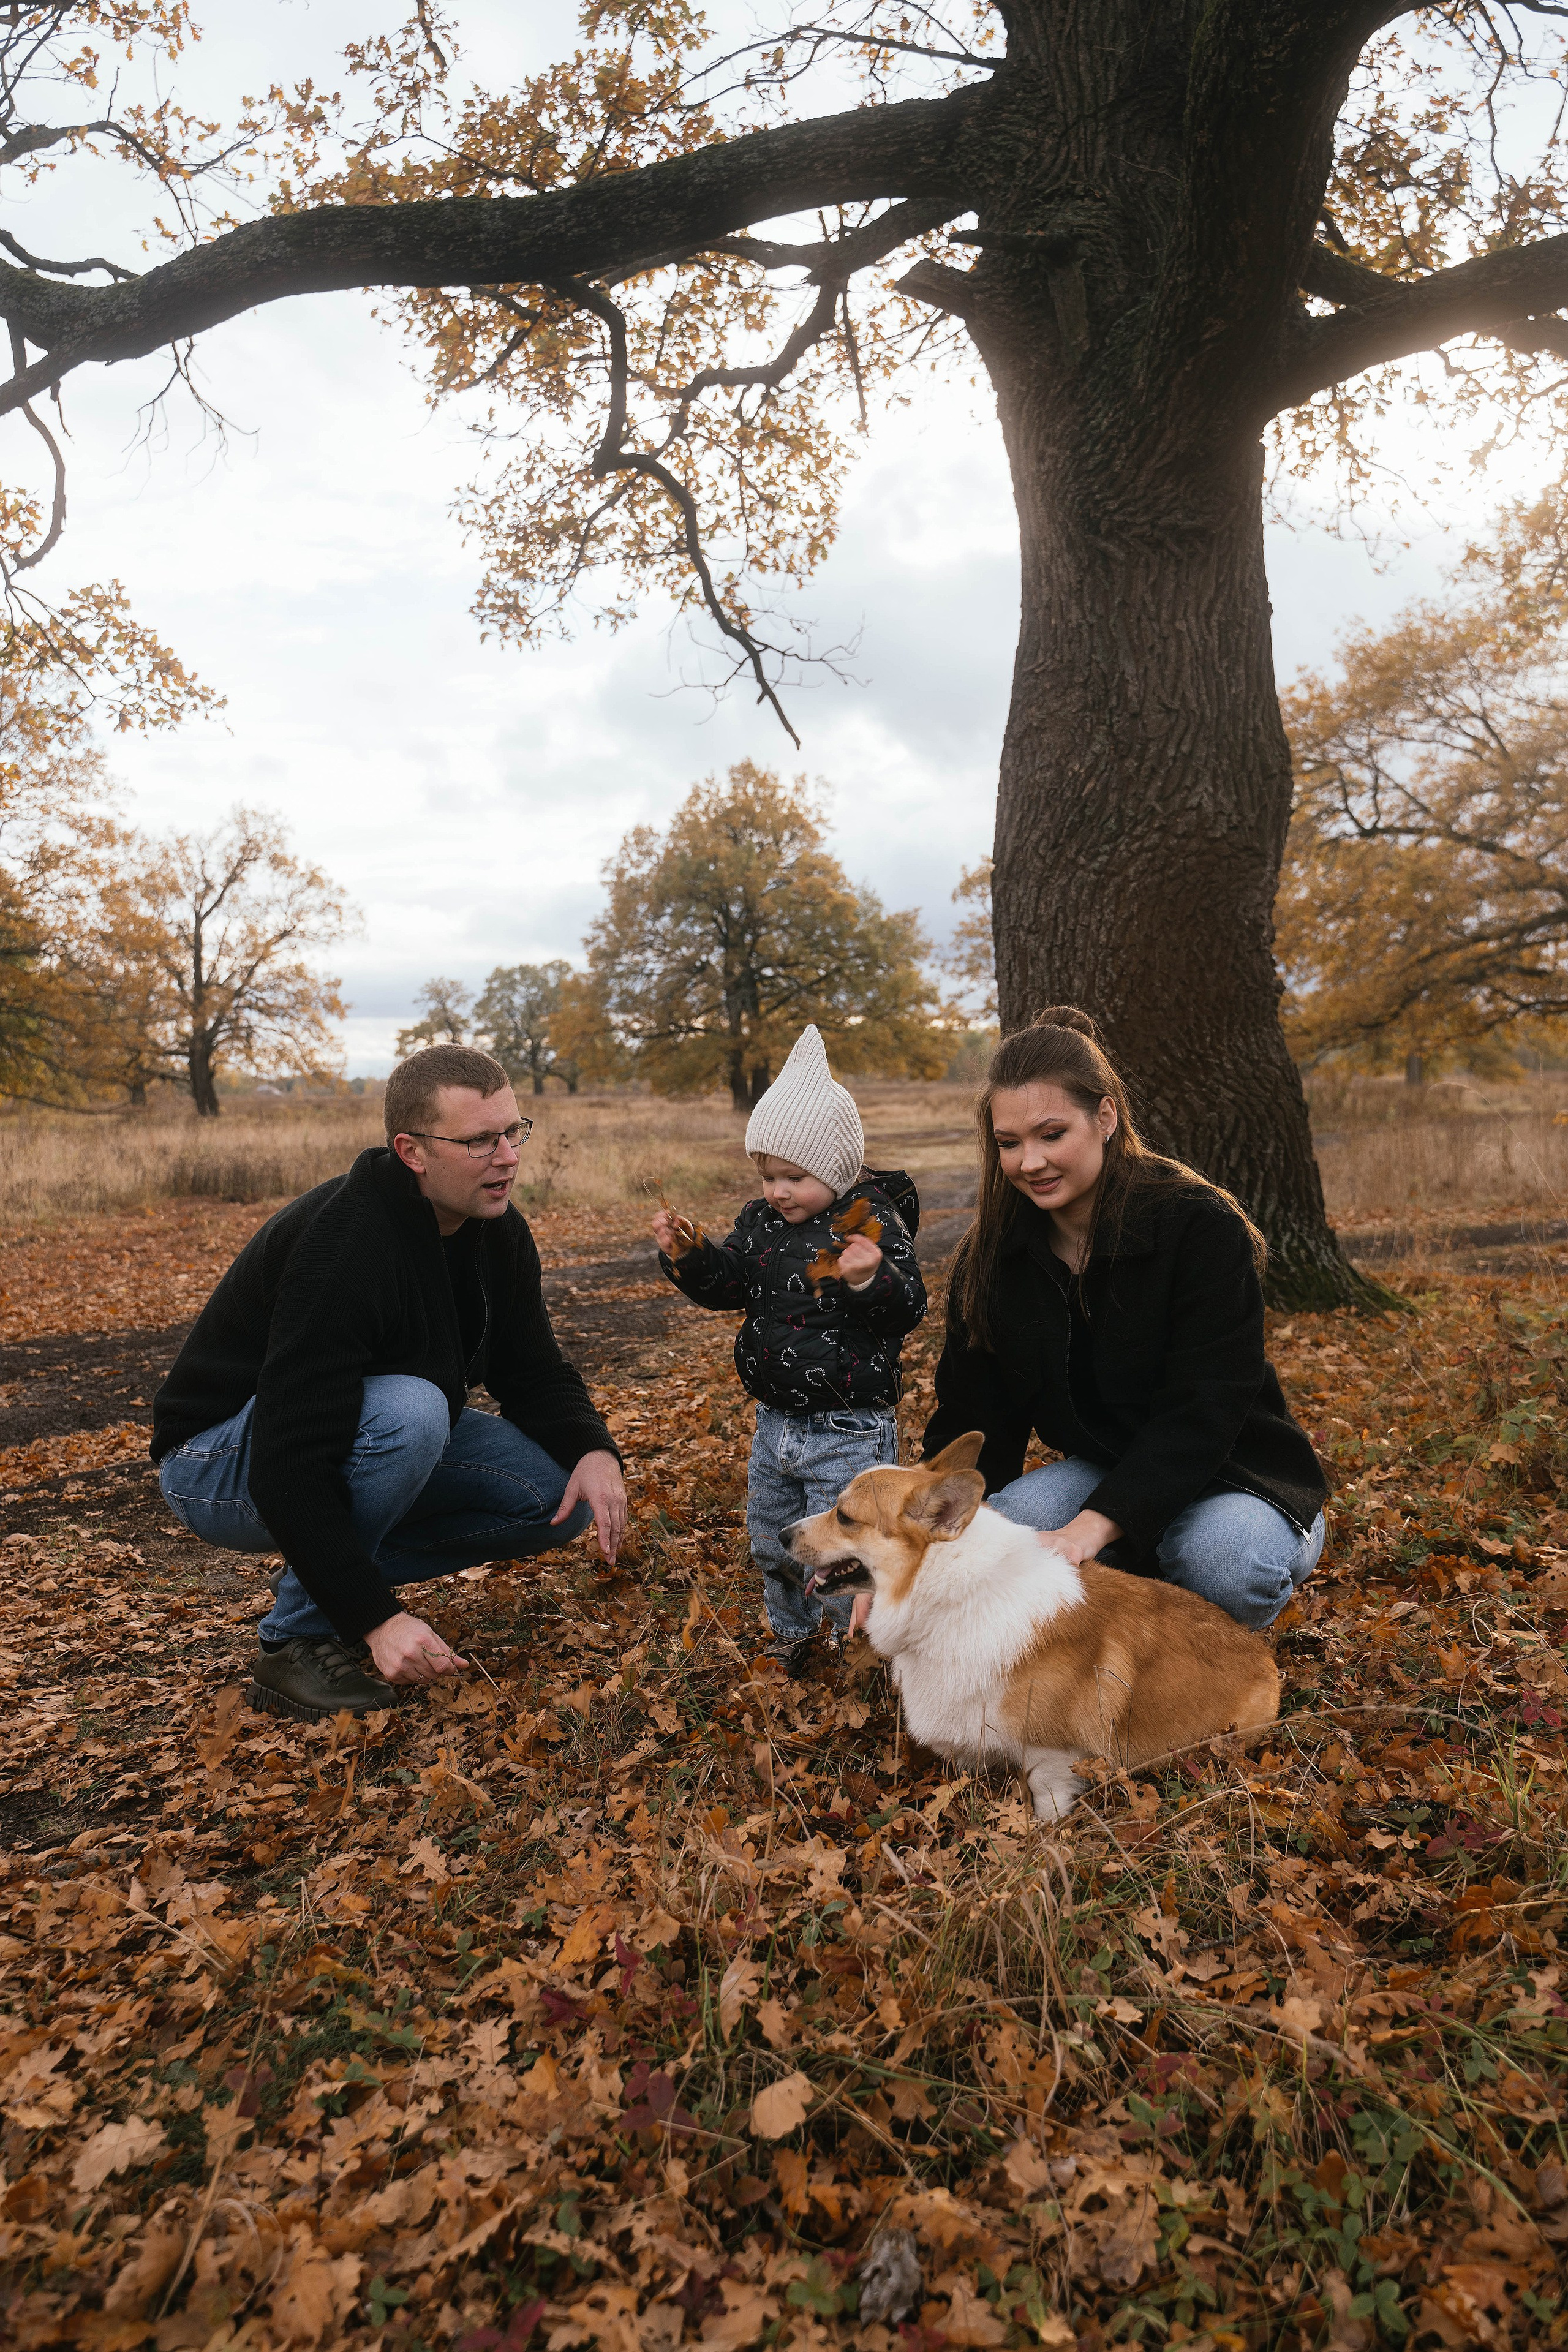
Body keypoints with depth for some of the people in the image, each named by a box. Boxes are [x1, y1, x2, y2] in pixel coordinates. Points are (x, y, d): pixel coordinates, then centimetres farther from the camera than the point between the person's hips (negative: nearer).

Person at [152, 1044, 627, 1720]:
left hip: (362, 1445, 8)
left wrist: (594, 1449, -19)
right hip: (222, 1466, -7)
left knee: (565, 1496, -9)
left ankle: (332, 1572, 5)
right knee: (411, 1411, -37)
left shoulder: (498, 1232, -8)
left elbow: (533, 1371, 2)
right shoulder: (342, 1245, -33)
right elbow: (288, 1468, -35)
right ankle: (298, 1638, -16)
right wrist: (376, 1617, -36)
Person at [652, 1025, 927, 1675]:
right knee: (770, 1541, 22)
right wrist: (687, 1254, -8)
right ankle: (792, 1632, 46)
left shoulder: (872, 1224, -16)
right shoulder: (759, 1223, 3)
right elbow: (725, 1285, 9)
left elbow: (907, 1309, -21)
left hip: (849, 1429, -7)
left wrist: (872, 1278, -40)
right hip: (774, 1422, 7)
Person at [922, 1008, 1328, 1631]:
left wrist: (1095, 1524, -38)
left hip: (1237, 1478, -3)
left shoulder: (1202, 1227, -21)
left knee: (1222, 1557, -37)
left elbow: (1202, 1411, -26)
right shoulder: (991, 1255, -5)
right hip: (1103, 1470, 4)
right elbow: (972, 1415, -5)